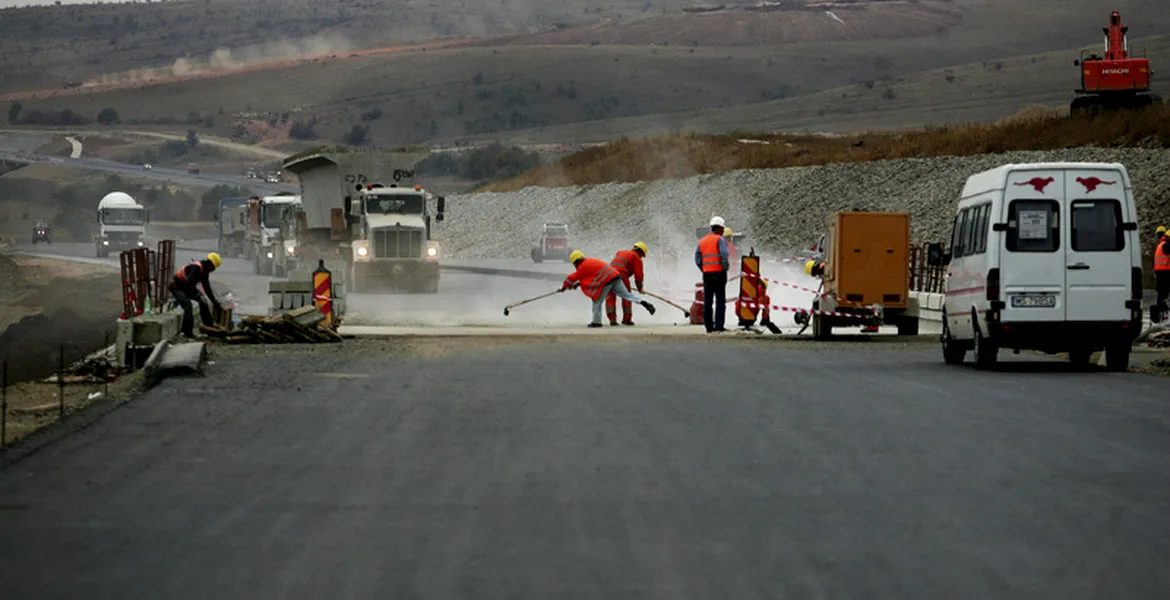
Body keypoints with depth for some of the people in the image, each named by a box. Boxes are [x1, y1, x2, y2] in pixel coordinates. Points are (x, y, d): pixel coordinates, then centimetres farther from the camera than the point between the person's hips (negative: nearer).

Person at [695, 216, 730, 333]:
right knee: (720, 301, -3)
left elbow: (697, 260, 10)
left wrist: (704, 270, 14)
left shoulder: (702, 241, 13)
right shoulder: (720, 239, -6)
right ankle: (719, 326, -8)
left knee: (707, 301, 8)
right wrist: (726, 267, -5)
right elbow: (724, 255, -18)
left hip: (706, 274, 6)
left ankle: (708, 326, 8)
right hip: (719, 273, -6)